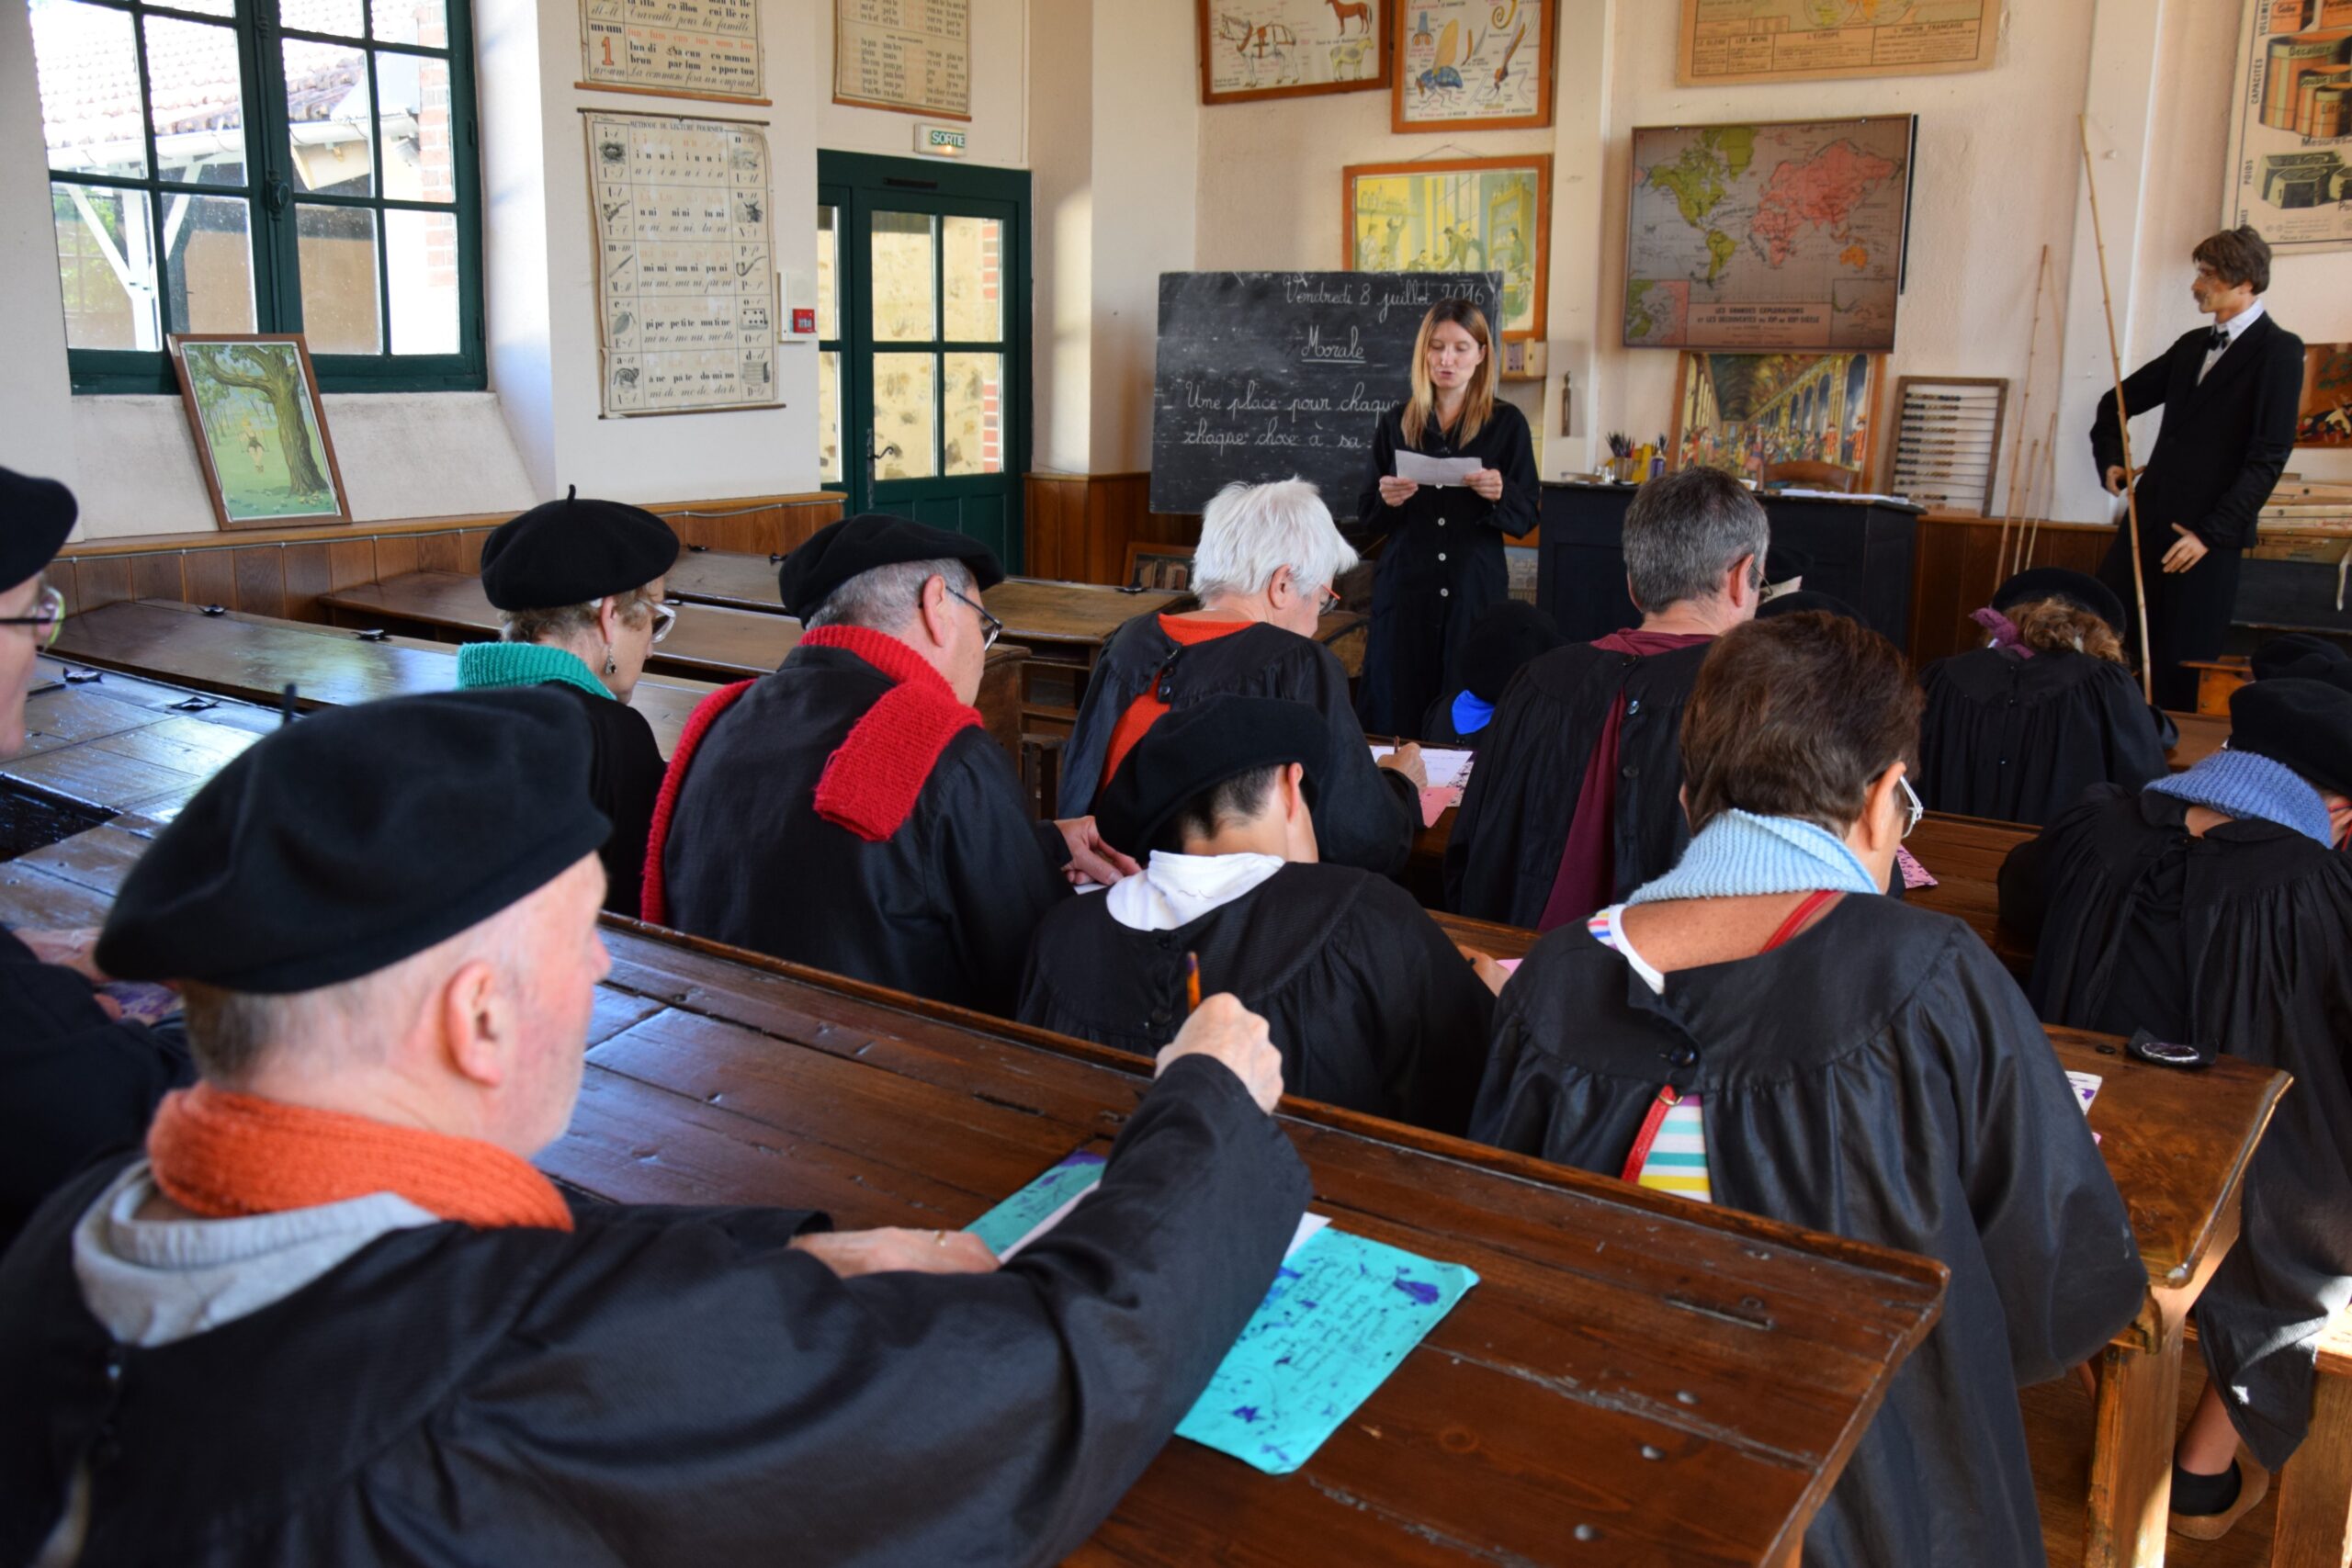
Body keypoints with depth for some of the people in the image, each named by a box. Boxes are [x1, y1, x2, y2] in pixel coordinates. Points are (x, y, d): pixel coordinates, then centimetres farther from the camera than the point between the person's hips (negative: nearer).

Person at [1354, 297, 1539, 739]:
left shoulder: (1507, 423, 2)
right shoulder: (1396, 423, 8)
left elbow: (1527, 517, 1)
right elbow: (1367, 519, 9)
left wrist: (1501, 493, -19)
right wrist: (1386, 500, -12)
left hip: (1475, 590, -1)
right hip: (1405, 587, 2)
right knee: (1395, 717, 1)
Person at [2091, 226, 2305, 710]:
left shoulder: (2278, 351, -5)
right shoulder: (2192, 345, 16)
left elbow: (2268, 458, -13)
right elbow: (2119, 401, 29)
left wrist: (2210, 533, -16)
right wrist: (2110, 459, 12)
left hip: (2208, 534, -6)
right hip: (2148, 520, 6)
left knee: (2181, 664, -3)